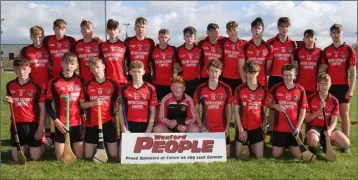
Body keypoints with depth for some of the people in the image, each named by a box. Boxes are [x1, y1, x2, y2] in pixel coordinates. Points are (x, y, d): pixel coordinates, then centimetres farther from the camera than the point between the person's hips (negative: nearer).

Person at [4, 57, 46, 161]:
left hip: (33, 124, -3)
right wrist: (7, 101, -7)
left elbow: (42, 108, -5)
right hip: (16, 124, 3)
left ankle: (41, 142, 32)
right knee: (17, 158, 7)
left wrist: (41, 128, -9)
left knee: (35, 158, 1)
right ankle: (26, 146, 38)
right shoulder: (10, 85, 2)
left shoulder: (36, 86, -8)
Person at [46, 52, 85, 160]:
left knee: (79, 156, 6)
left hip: (77, 123, 2)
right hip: (61, 124, -2)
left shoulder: (80, 81, 2)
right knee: (61, 158, 1)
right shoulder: (54, 82, -5)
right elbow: (48, 104, -1)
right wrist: (56, 120, -9)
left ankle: (72, 145, 35)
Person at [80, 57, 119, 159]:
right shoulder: (88, 85, 1)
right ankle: (96, 146, 34)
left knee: (114, 155, 1)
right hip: (92, 123, 1)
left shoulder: (113, 84, 0)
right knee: (88, 156, 4)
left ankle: (105, 145, 31)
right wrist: (92, 103, -14)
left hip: (108, 122, -1)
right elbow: (81, 105, 3)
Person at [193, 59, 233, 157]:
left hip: (222, 129, 1)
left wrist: (227, 127, -3)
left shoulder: (226, 88, 0)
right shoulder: (200, 89, -3)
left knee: (226, 155, 1)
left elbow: (229, 109, 6)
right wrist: (200, 126, -8)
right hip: (206, 129, -1)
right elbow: (196, 109, 3)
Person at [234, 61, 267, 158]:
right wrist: (240, 129, -8)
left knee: (259, 156, 2)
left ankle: (252, 146, 33)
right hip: (242, 128, -1)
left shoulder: (263, 90, 1)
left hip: (257, 128, 1)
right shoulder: (239, 89, -4)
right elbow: (236, 111, -3)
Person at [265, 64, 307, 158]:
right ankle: (284, 144, 34)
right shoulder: (276, 88, -3)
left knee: (297, 154, 1)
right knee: (276, 154, 2)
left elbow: (303, 110, 1)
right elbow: (267, 103, 6)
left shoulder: (300, 90, -2)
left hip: (294, 128, 0)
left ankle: (289, 145, 34)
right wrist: (275, 106, -15)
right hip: (279, 127, 0)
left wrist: (298, 126, -7)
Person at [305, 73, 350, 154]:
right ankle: (312, 147, 1)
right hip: (313, 127, -4)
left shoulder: (334, 101, 1)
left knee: (346, 143, -17)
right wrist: (319, 110, -19)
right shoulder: (310, 99, -7)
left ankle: (325, 142, 13)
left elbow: (334, 121, -1)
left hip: (327, 128, 4)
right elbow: (306, 120, -7)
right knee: (313, 140, -39)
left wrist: (329, 130, -23)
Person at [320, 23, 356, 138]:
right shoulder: (326, 51, 7)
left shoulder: (349, 50, -1)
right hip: (329, 86, 2)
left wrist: (351, 89, -9)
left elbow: (353, 72, -2)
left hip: (343, 86, -2)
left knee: (344, 113, 3)